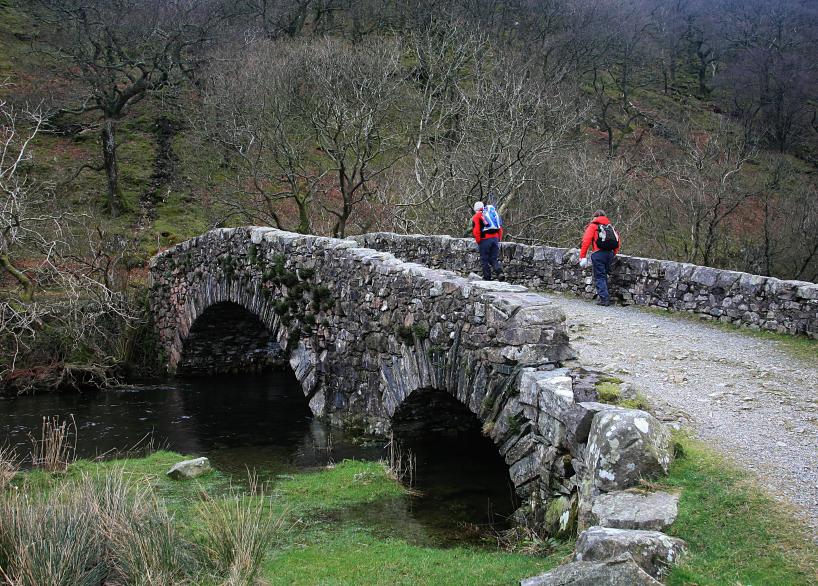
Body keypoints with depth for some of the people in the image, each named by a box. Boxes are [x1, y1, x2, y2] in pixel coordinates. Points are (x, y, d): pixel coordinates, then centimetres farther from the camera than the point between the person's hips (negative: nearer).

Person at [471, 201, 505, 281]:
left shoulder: (476, 216, 1)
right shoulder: (493, 213, 19)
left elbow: (476, 230, -8)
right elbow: (500, 227, 18)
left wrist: (478, 241, 1)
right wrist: (498, 239, 21)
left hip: (485, 239, -5)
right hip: (495, 238, 5)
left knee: (485, 259, 5)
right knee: (494, 259, 9)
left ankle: (487, 277, 5)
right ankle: (500, 272, -13)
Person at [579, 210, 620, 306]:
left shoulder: (593, 226, 3)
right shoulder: (610, 226, 19)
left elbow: (586, 241, -8)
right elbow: (618, 242, 13)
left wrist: (582, 257, -9)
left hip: (598, 254, -5)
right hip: (610, 254, 5)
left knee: (599, 277, 0)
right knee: (604, 276, 18)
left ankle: (604, 298, -9)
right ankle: (606, 297, 20)